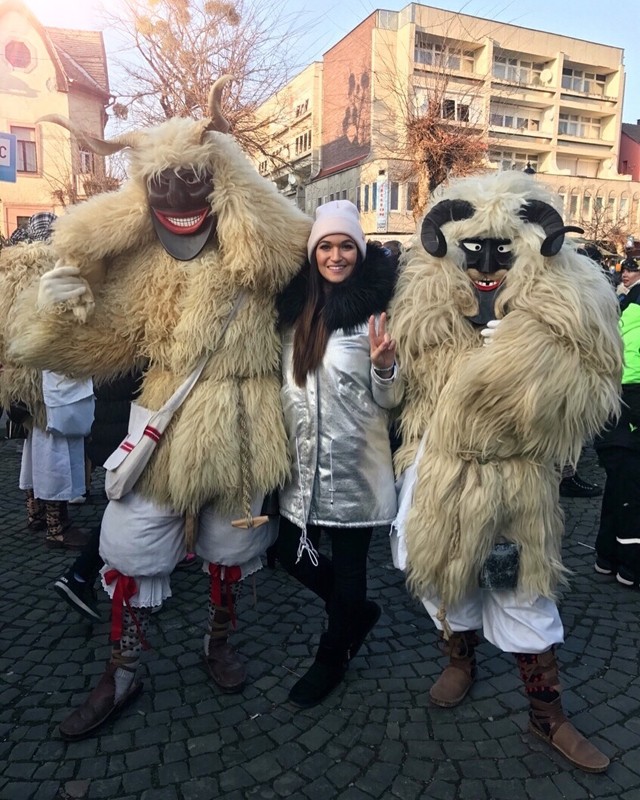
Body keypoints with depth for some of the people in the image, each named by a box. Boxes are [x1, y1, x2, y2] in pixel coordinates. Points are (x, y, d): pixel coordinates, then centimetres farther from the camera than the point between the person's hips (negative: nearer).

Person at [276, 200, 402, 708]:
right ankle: (357, 612, 40)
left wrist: (384, 366, -27)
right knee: (291, 553, 14)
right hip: (302, 461, 6)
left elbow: (388, 399, -10)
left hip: (353, 463, -5)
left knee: (347, 562, 9)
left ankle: (333, 657, 34)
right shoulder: (296, 305, 4)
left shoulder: (373, 308, -10)